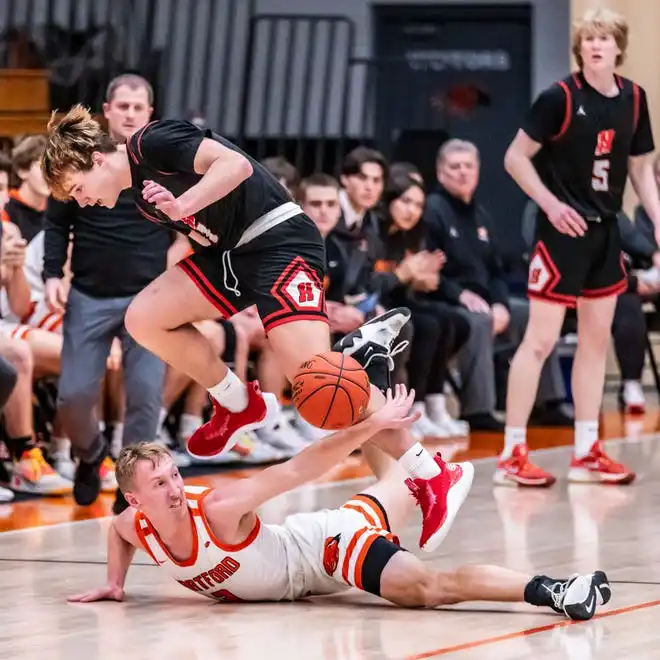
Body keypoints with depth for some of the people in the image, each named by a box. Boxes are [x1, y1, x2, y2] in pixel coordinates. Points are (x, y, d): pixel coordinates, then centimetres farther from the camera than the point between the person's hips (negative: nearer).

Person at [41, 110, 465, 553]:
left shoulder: (151, 143, -10)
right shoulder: (143, 197, 18)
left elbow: (236, 165, -21)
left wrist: (182, 207, -31)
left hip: (280, 239, -10)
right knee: (144, 318, -1)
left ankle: (431, 476, -16)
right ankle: (240, 405, 13)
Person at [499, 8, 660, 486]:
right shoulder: (560, 97, -13)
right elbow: (516, 157, -8)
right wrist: (551, 204, -16)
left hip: (605, 231, 7)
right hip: (564, 230, -7)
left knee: (597, 338, 11)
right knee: (541, 339, -7)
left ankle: (587, 453, 19)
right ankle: (512, 456, -4)